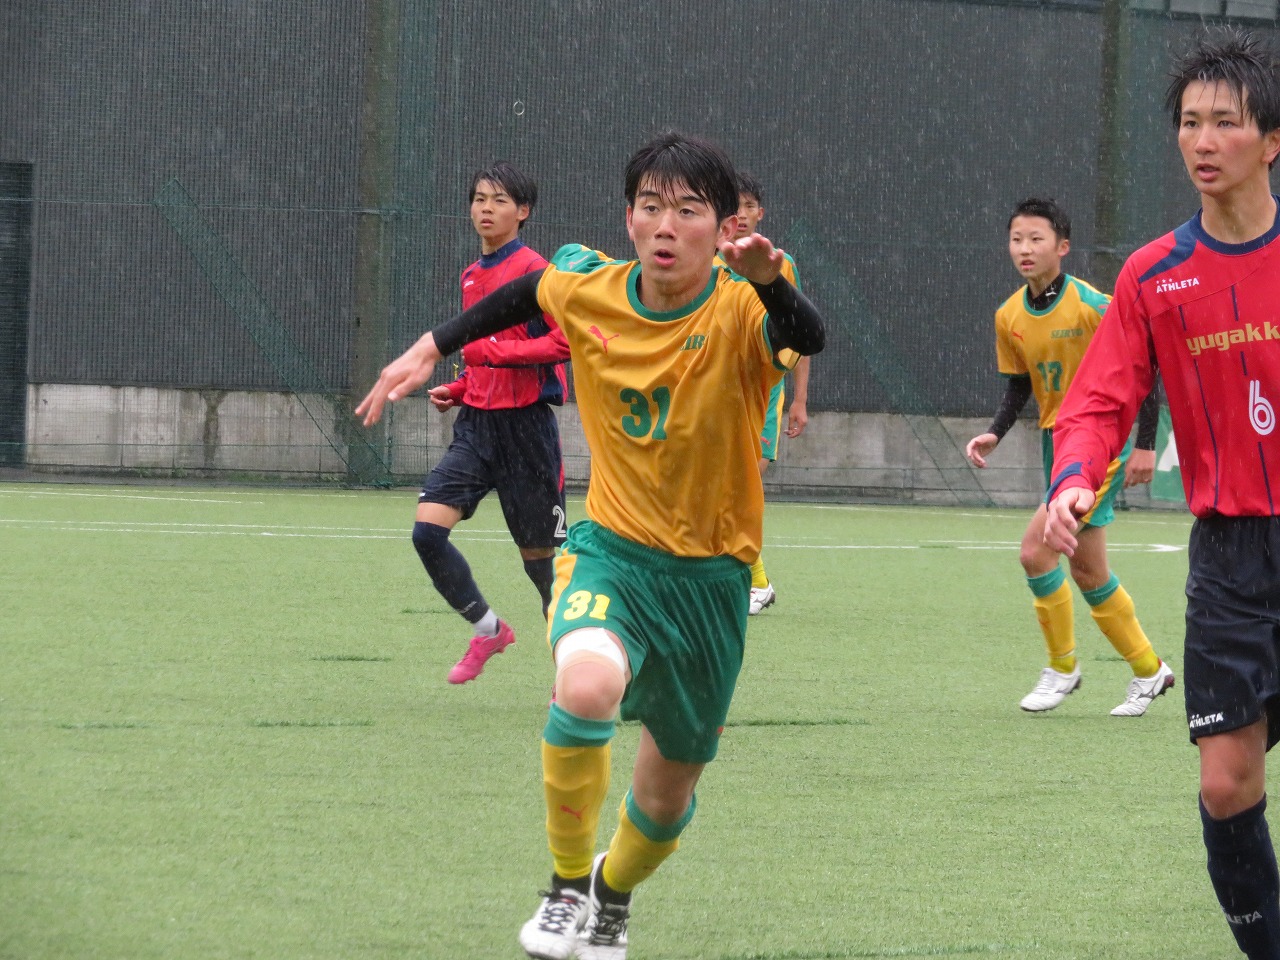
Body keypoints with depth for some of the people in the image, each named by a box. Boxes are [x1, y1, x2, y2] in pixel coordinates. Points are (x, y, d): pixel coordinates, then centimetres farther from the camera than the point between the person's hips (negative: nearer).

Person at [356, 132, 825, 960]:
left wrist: (771, 284, -61)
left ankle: (614, 889, 48)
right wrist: (432, 348, 15)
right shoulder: (586, 289, -8)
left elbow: (808, 337, -42)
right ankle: (567, 887, -13)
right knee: (588, 683, -33)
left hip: (710, 573, 0)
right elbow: (525, 292, 17)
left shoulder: (739, 311, -18)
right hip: (611, 549, 0)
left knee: (668, 797, 12)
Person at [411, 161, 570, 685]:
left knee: (539, 554, 2)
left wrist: (497, 352, -21)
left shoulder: (533, 270, -10)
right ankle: (487, 629, 9)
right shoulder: (473, 276, 14)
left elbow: (568, 341, -19)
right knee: (428, 530, -10)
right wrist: (457, 389, 11)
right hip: (475, 424, 7)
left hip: (524, 425, -7)